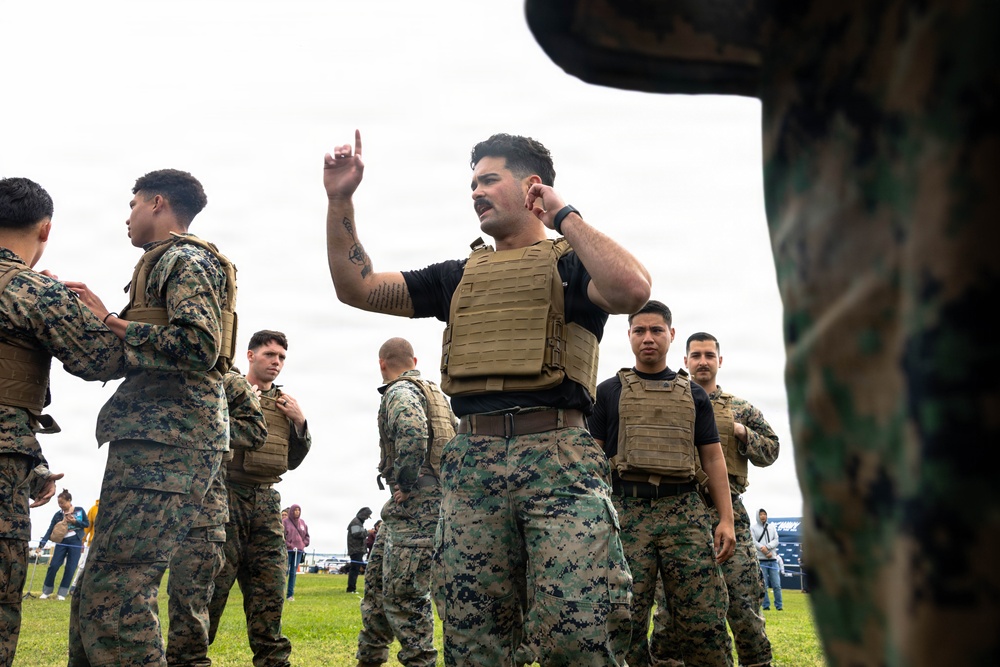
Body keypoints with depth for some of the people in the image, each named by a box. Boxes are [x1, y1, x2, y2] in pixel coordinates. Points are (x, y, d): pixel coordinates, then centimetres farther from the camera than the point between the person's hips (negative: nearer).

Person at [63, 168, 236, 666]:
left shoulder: (184, 260, -3)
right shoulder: (170, 264, 28)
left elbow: (199, 347, -18)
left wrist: (111, 323, -9)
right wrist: (102, 317, 15)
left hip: (168, 443, -10)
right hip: (153, 440, 10)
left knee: (114, 594, -15)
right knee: (95, 592, 12)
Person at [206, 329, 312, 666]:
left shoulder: (285, 402, 18)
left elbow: (292, 461, 21)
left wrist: (300, 423, 4)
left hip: (266, 501, 5)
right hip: (226, 495, -5)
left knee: (269, 587, 5)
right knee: (213, 582, -6)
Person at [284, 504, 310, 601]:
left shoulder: (302, 523, 14)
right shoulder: (285, 522, -1)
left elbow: (306, 535, 21)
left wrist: (304, 544, 7)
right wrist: (287, 544, -13)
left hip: (298, 551, 5)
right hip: (287, 551, -5)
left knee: (293, 573, 5)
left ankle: (290, 594, 8)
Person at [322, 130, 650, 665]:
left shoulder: (570, 264, 9)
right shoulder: (460, 277, 24)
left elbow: (632, 289, -14)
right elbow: (356, 287, 23)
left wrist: (563, 216, -3)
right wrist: (340, 200, 14)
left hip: (559, 461, -4)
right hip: (473, 465, 5)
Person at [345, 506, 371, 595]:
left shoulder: (359, 522, 22)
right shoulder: (355, 522, -9)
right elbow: (356, 534, -19)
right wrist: (367, 532, -11)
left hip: (358, 550, 10)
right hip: (356, 550, -10)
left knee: (355, 569, 10)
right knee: (355, 568, -12)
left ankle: (351, 588, 12)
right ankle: (351, 588, -14)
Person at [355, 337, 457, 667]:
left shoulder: (400, 392, -8)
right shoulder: (434, 391, 20)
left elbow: (413, 435, -28)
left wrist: (405, 485, -17)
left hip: (417, 504, -10)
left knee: (403, 592, -8)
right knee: (378, 580, 18)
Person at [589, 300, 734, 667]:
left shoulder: (693, 394, 18)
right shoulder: (609, 391, 14)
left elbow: (713, 458, 14)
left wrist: (726, 519, 3)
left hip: (685, 511, 1)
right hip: (626, 511, -1)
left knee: (704, 620, -5)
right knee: (626, 621, -3)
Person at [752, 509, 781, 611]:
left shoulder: (771, 528, 15)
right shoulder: (753, 528, 3)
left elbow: (776, 541, 4)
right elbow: (753, 542, -7)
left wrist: (766, 547, -14)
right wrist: (766, 553, -13)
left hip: (773, 560, 3)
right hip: (761, 560, -3)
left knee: (777, 585, 0)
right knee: (763, 585, -2)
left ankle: (779, 606, 6)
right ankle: (766, 605, 4)